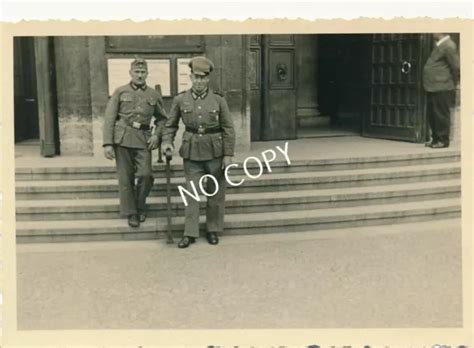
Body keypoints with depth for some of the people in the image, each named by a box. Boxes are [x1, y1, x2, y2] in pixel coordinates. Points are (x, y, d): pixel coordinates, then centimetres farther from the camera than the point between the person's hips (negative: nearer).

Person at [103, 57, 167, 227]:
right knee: (126, 178, 1)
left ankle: (140, 207, 16)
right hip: (122, 138, -1)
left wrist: (156, 134, 1)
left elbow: (162, 118, 20)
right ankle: (131, 213, 16)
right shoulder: (120, 92, 3)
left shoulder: (154, 95, 9)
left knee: (145, 174, -10)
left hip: (143, 139, 1)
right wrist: (107, 143, -8)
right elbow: (109, 118, 0)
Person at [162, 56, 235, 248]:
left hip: (215, 152, 0)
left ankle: (213, 230, 22)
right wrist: (167, 141, -8)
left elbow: (228, 128, -2)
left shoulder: (218, 100, -3)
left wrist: (228, 154, -6)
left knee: (216, 193, 8)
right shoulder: (180, 99, 0)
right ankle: (190, 233, 9)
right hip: (192, 153, 0)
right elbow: (171, 124, 9)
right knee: (192, 193, 1)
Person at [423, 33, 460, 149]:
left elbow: (456, 67, -15)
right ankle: (436, 138, 26)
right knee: (431, 115, 15)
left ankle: (443, 140, 8)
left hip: (441, 88, -10)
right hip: (432, 87, 10)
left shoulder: (448, 46, -14)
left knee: (441, 115, -1)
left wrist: (453, 85, -6)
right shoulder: (440, 45, 16)